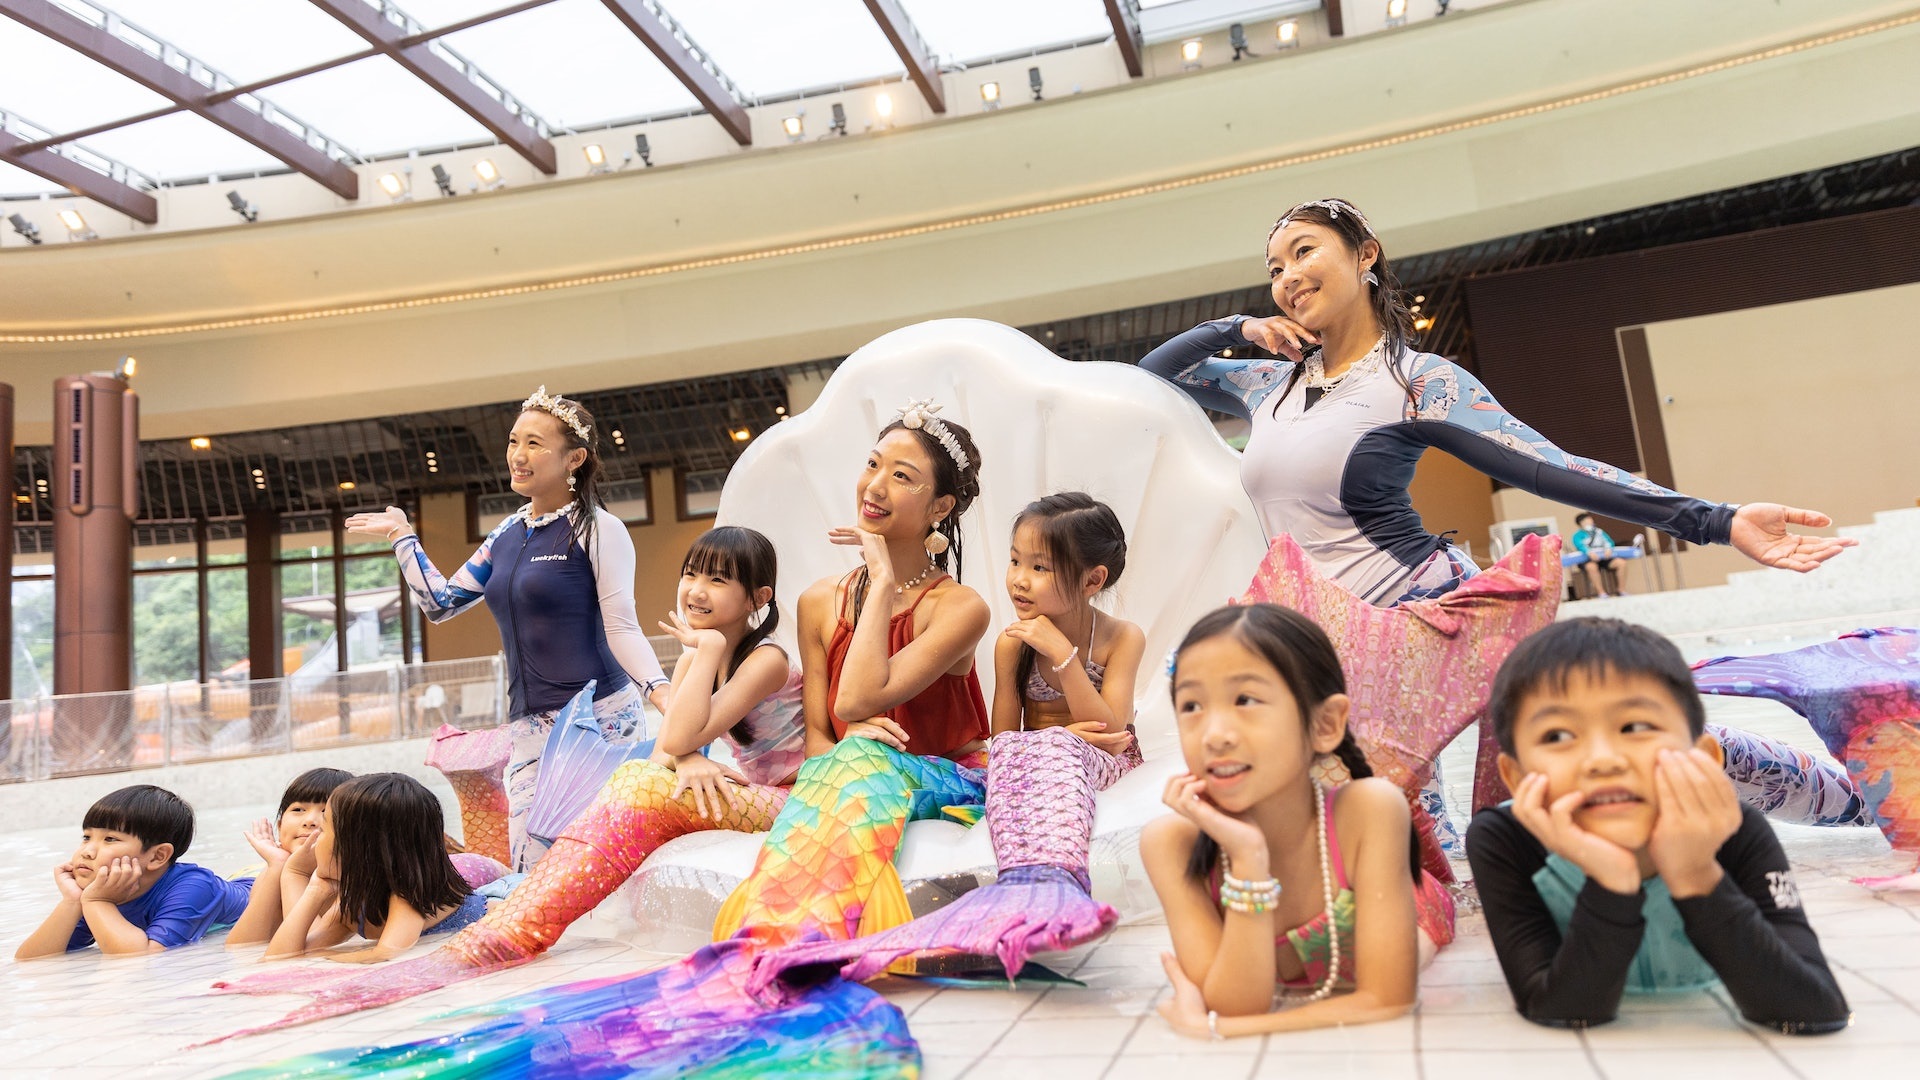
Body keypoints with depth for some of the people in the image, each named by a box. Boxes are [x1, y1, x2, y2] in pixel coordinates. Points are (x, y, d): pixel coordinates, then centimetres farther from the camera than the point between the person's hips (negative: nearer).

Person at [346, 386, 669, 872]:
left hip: (600, 718, -6)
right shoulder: (506, 535, 16)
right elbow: (441, 602, 21)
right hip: (530, 727, 6)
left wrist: (660, 689, -27)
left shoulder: (598, 529, -5)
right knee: (529, 869, 0)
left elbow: (622, 629, -11)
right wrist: (401, 536, 24)